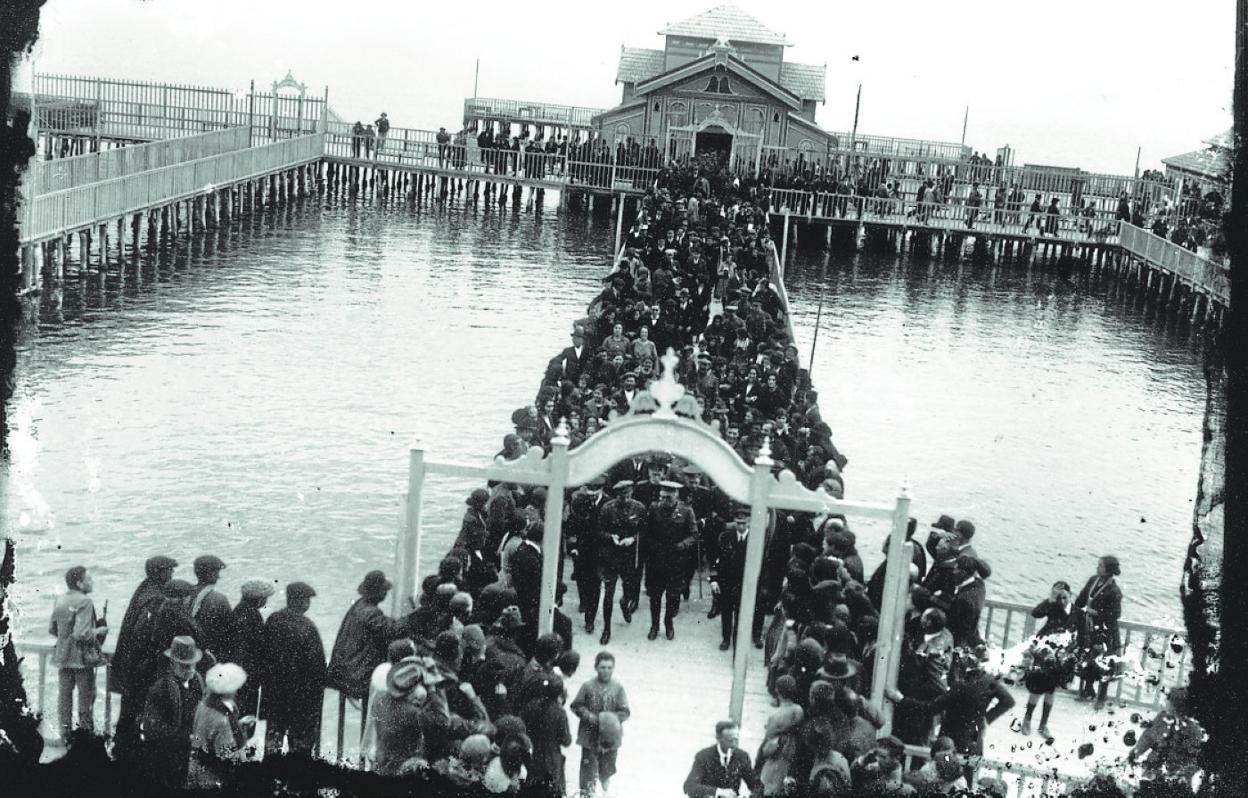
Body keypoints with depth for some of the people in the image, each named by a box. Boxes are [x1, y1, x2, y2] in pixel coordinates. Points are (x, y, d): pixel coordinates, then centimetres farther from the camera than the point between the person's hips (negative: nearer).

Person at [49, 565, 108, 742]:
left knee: (64, 694, 12)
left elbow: (52, 629, 11)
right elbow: (81, 634, -26)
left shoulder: (60, 600, 5)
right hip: (82, 658, -7)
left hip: (62, 656, 7)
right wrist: (99, 631, -9)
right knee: (86, 696, 5)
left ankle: (65, 734, 18)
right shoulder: (85, 602, -19)